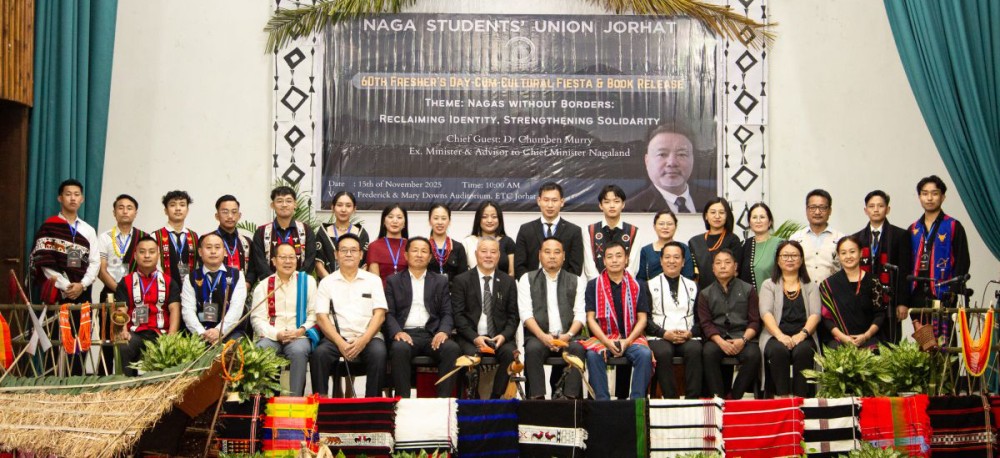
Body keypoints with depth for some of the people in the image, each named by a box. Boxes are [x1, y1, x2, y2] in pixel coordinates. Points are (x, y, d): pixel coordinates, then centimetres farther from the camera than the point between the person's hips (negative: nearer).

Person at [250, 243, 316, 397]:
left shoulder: (307, 281, 12)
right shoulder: (263, 286, 14)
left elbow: (314, 314, 6)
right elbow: (257, 319, 4)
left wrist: (302, 330, -13)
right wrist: (277, 334, -12)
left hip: (299, 337, -1)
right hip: (271, 337, 1)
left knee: (299, 350, -34)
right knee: (260, 351, -32)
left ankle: (296, 399, -25)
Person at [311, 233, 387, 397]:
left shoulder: (373, 280, 11)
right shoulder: (326, 282, 11)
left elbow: (379, 314, 2)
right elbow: (321, 317, 2)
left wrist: (363, 340, -14)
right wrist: (340, 343, -14)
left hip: (367, 337, 0)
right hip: (337, 337, 0)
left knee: (378, 352, -32)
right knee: (319, 353, -30)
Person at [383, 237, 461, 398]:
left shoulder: (441, 281, 19)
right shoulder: (393, 281, 15)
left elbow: (447, 313, 10)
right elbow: (388, 313, 6)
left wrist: (443, 331, -12)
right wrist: (397, 332, -15)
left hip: (432, 335, 1)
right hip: (405, 334, -1)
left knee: (452, 349, -30)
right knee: (399, 349, -36)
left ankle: (443, 400, -27)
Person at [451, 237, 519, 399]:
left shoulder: (508, 282, 14)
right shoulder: (461, 280, 7)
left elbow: (513, 316, 10)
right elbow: (458, 314, 0)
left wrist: (504, 335, -9)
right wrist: (474, 337, -14)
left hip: (499, 337, 2)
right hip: (471, 337, -2)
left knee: (509, 352, -30)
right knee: (472, 354, -33)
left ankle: (496, 398, -19)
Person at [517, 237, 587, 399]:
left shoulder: (577, 281, 16)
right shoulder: (527, 279, 13)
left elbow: (580, 314, 6)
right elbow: (525, 313, 1)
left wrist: (569, 335, -13)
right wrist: (543, 336, -14)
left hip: (567, 338, 1)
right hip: (539, 337, -1)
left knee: (578, 348, -31)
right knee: (533, 348, -33)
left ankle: (571, 397, -31)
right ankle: (537, 397, -32)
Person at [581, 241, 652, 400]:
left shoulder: (637, 286, 10)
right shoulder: (593, 285, 7)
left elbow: (642, 319, 5)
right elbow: (591, 318, 2)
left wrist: (627, 341, -11)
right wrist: (607, 342, -13)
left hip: (631, 338, 1)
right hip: (603, 337, 0)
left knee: (645, 354, -30)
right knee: (593, 355, -32)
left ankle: (637, 399, -24)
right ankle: (602, 400, -26)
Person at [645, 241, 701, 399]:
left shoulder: (692, 286, 21)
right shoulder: (651, 285, 13)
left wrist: (690, 333, -7)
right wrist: (665, 333, -12)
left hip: (688, 338, 2)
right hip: (659, 338, -2)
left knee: (694, 350, -32)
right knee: (663, 352, -35)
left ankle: (692, 399, -30)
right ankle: (670, 399, -27)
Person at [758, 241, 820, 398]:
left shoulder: (810, 286, 20)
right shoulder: (769, 285, 16)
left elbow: (815, 314, 4)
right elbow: (766, 313, -1)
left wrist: (802, 334, -16)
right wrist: (780, 335, -19)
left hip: (803, 337, 1)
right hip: (776, 336, -1)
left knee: (803, 351, -34)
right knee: (778, 350, -35)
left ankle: (800, 397, -31)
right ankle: (782, 396, -33)